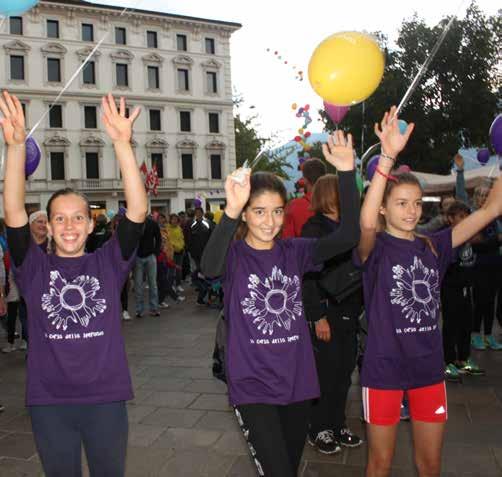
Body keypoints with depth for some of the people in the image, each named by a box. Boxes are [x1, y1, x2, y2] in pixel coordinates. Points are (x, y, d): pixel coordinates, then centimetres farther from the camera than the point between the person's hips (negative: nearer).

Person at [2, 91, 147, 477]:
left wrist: (122, 144, -25)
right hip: (49, 402, 0)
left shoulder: (109, 264, -3)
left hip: (106, 398, 0)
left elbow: (138, 210, -15)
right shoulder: (34, 268, -1)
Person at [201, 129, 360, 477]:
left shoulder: (294, 252, 0)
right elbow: (209, 267, -33)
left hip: (297, 383, 4)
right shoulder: (234, 255, -9)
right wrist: (230, 212, -49)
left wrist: (347, 172, -24)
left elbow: (348, 236, -13)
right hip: (253, 388, -4)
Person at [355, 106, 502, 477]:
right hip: (384, 367, -4)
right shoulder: (375, 248, -11)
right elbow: (366, 222, -35)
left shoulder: (434, 247, 2)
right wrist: (388, 157, -44)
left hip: (428, 367, 4)